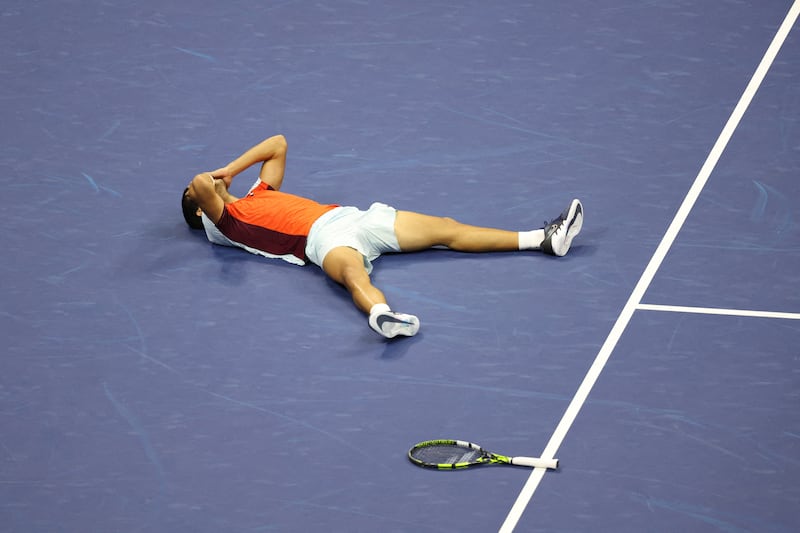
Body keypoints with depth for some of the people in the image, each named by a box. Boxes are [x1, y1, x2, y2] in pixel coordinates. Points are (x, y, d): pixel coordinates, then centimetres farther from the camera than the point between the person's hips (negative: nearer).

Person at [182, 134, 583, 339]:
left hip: (354, 217, 8)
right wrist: (206, 183, 12)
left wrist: (229, 170, 31)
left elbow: (277, 145, 39)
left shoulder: (258, 194, 33)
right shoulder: (223, 221, 8)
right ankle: (382, 315, -77)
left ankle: (544, 239, -3)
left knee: (445, 229, 0)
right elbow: (200, 187, -12)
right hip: (323, 235, -8)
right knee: (353, 273, -43)